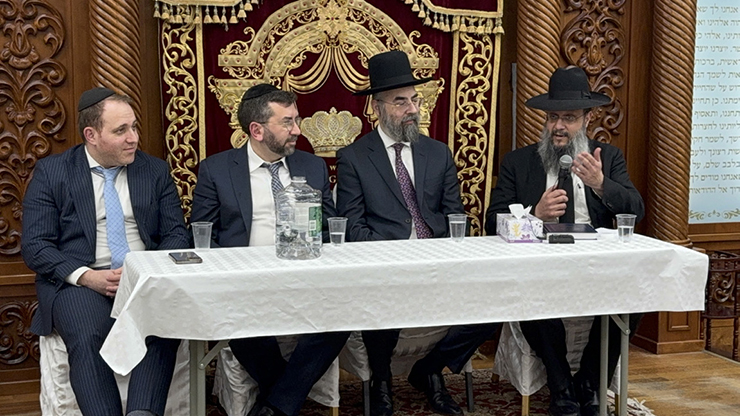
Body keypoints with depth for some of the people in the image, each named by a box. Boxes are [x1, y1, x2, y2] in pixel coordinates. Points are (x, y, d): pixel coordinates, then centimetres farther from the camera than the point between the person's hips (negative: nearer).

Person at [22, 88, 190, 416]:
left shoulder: (156, 171, 13)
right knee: (87, 338, -33)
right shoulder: (50, 173, 6)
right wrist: (86, 277, -16)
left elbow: (176, 234, 10)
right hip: (77, 281, -1)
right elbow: (34, 245, -1)